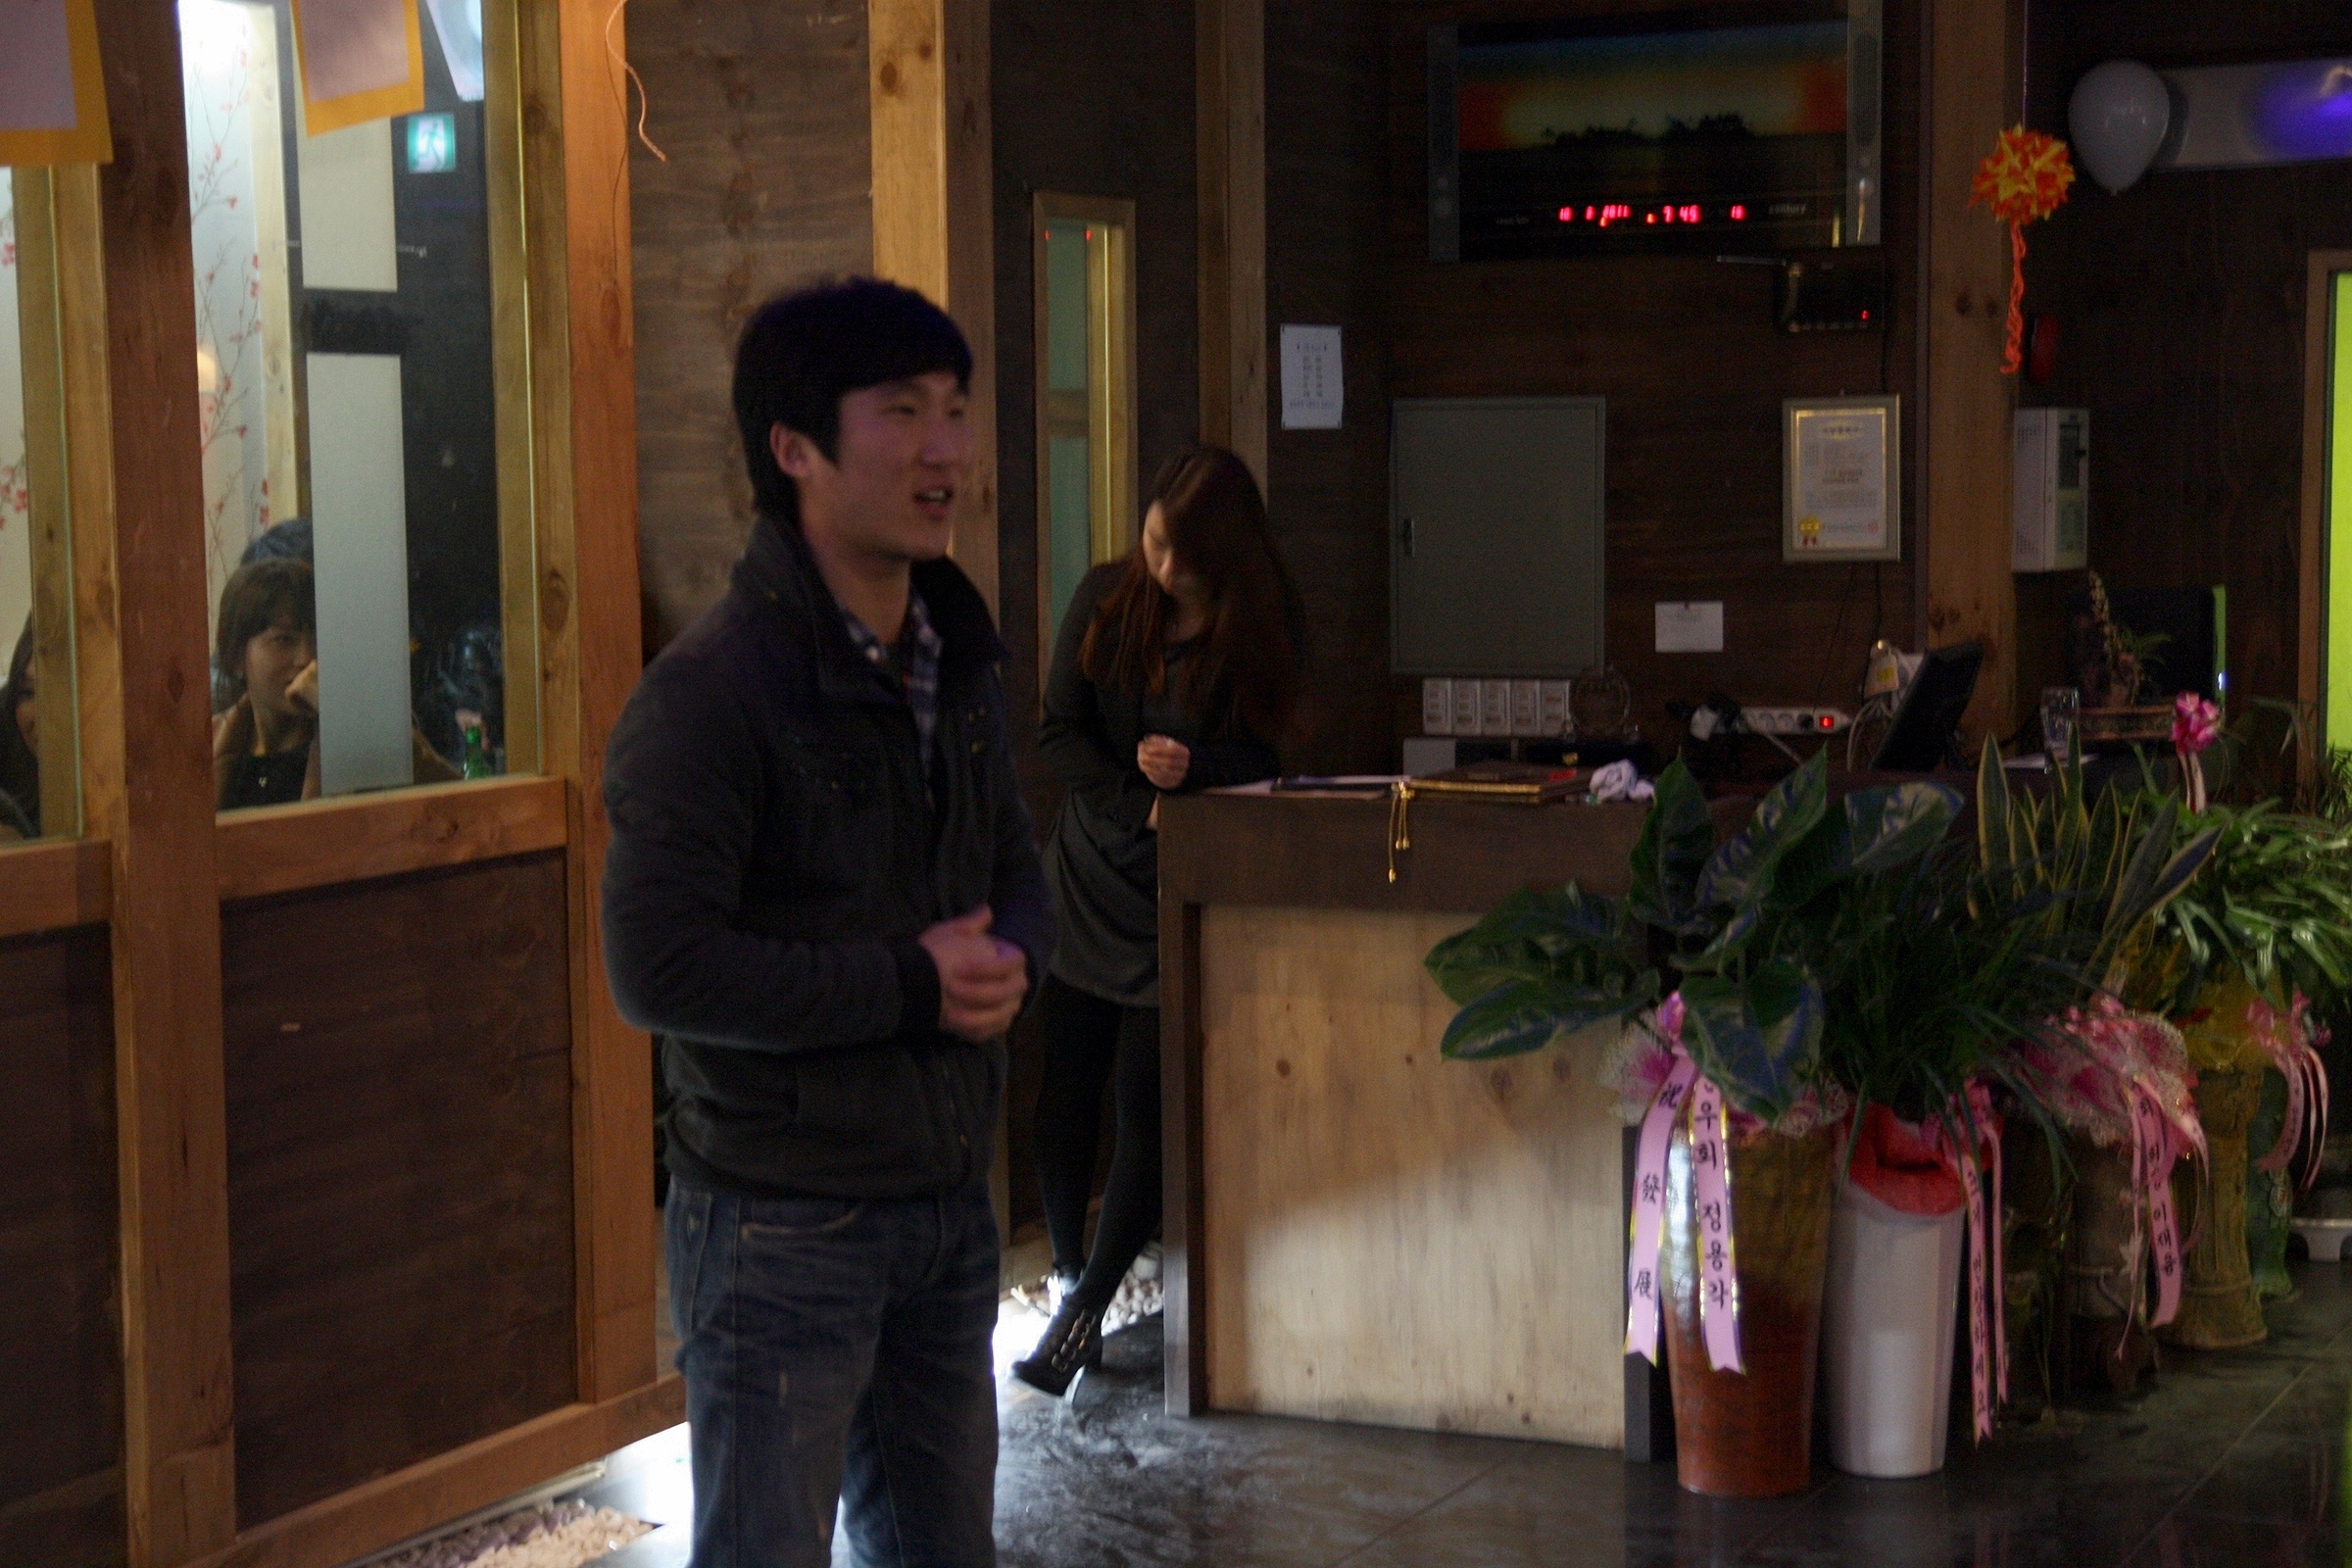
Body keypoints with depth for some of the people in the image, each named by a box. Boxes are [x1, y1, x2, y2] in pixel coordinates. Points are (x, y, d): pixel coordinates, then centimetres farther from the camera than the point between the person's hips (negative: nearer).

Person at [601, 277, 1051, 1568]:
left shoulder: (955, 663, 8)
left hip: (947, 1203, 8)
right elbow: (659, 970, -23)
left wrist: (1009, 958, -7)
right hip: (782, 1224, -8)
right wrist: (909, 984, -20)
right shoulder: (713, 689, -18)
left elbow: (1016, 869, 17)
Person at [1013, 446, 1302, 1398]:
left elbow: (1262, 761, -4)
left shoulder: (1262, 625, -6)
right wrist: (1137, 807, -16)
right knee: (1068, 1087, 4)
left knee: (1148, 1107, -7)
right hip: (1089, 880, 3)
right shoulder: (1106, 598, -1)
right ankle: (1070, 1278, 19)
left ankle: (1083, 1311, 1)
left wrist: (1194, 767, -25)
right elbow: (1058, 732, -3)